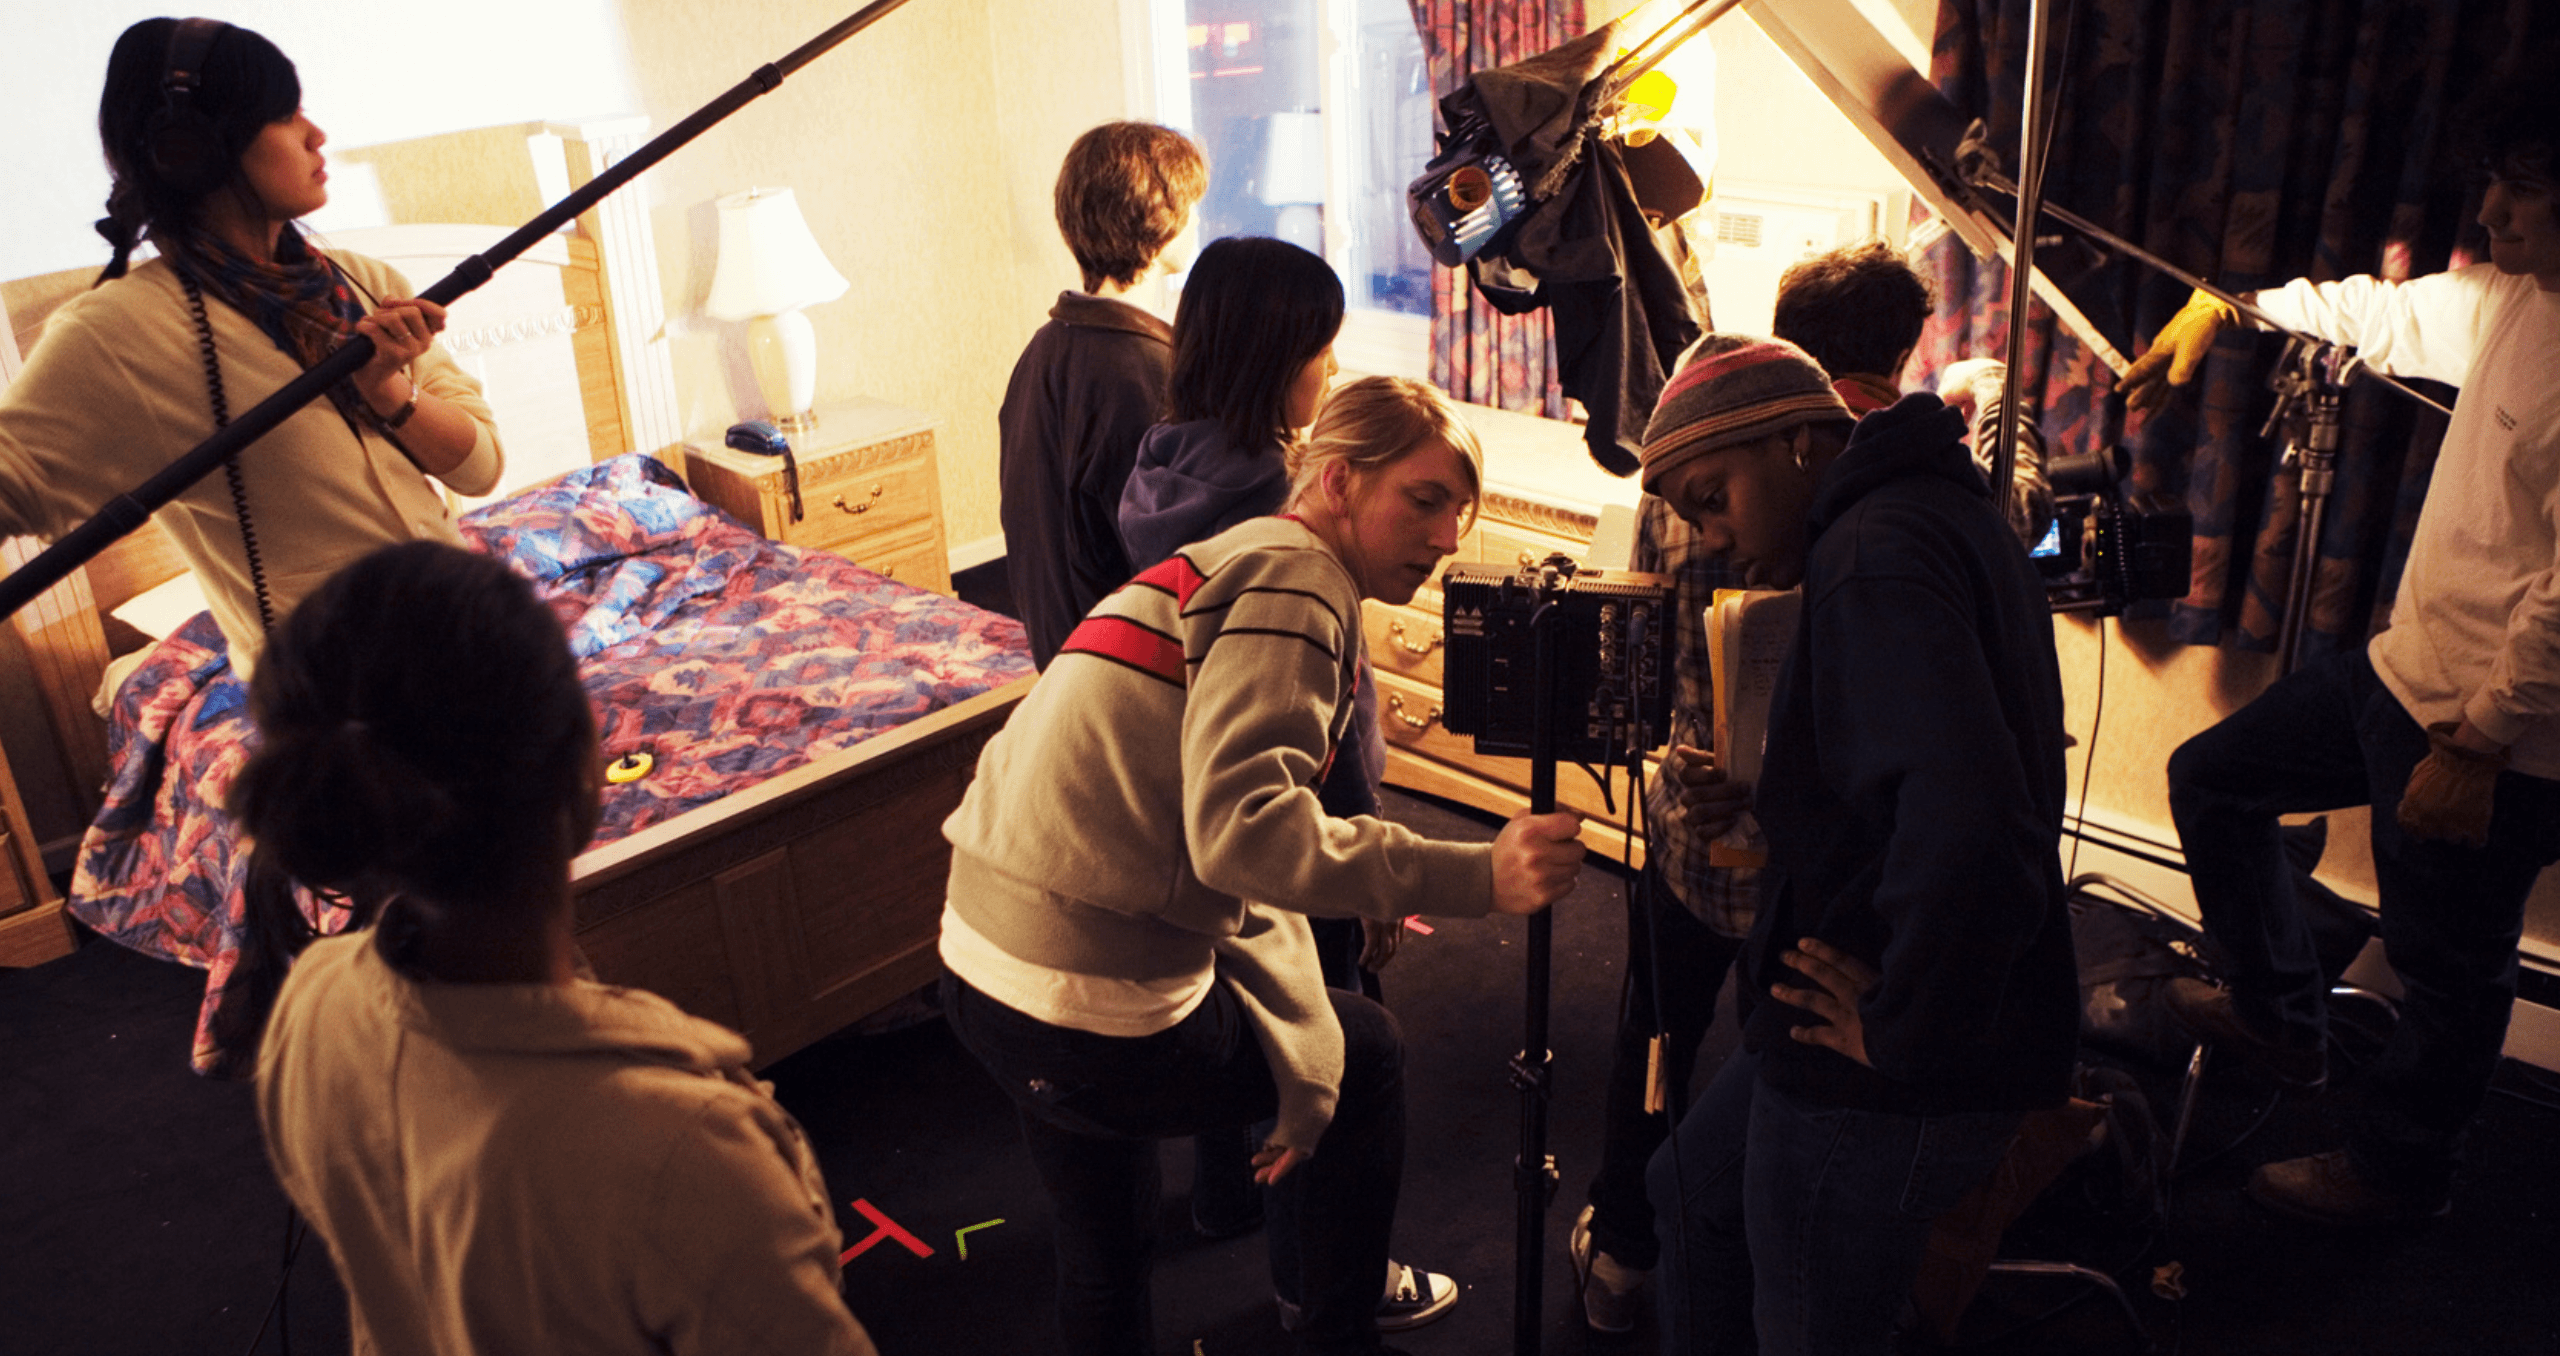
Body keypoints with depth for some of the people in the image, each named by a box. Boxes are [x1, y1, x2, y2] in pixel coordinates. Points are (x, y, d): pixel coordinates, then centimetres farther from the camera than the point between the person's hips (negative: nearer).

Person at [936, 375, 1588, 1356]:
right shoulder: (1295, 577, -11)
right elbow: (1240, 826, -27)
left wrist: (1301, 1088, 13)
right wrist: (1478, 878, -27)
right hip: (1095, 1009, -9)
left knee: (1105, 1258, 28)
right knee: (1364, 1050, 17)